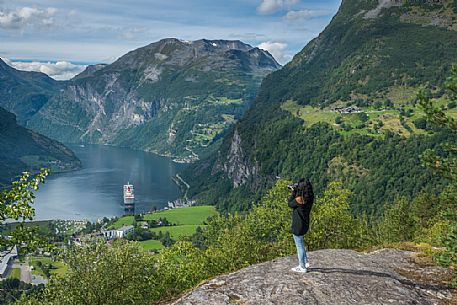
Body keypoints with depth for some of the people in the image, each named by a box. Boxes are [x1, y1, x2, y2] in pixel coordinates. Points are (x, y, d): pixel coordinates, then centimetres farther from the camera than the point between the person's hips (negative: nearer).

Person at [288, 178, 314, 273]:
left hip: (298, 225, -8)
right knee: (300, 243, 26)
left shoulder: (299, 199, -23)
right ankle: (305, 262, 31)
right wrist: (295, 192, 8)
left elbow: (290, 204, -7)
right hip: (305, 224, 8)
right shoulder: (310, 198, 0)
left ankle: (302, 267, 14)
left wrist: (293, 193, -2)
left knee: (299, 246, 4)